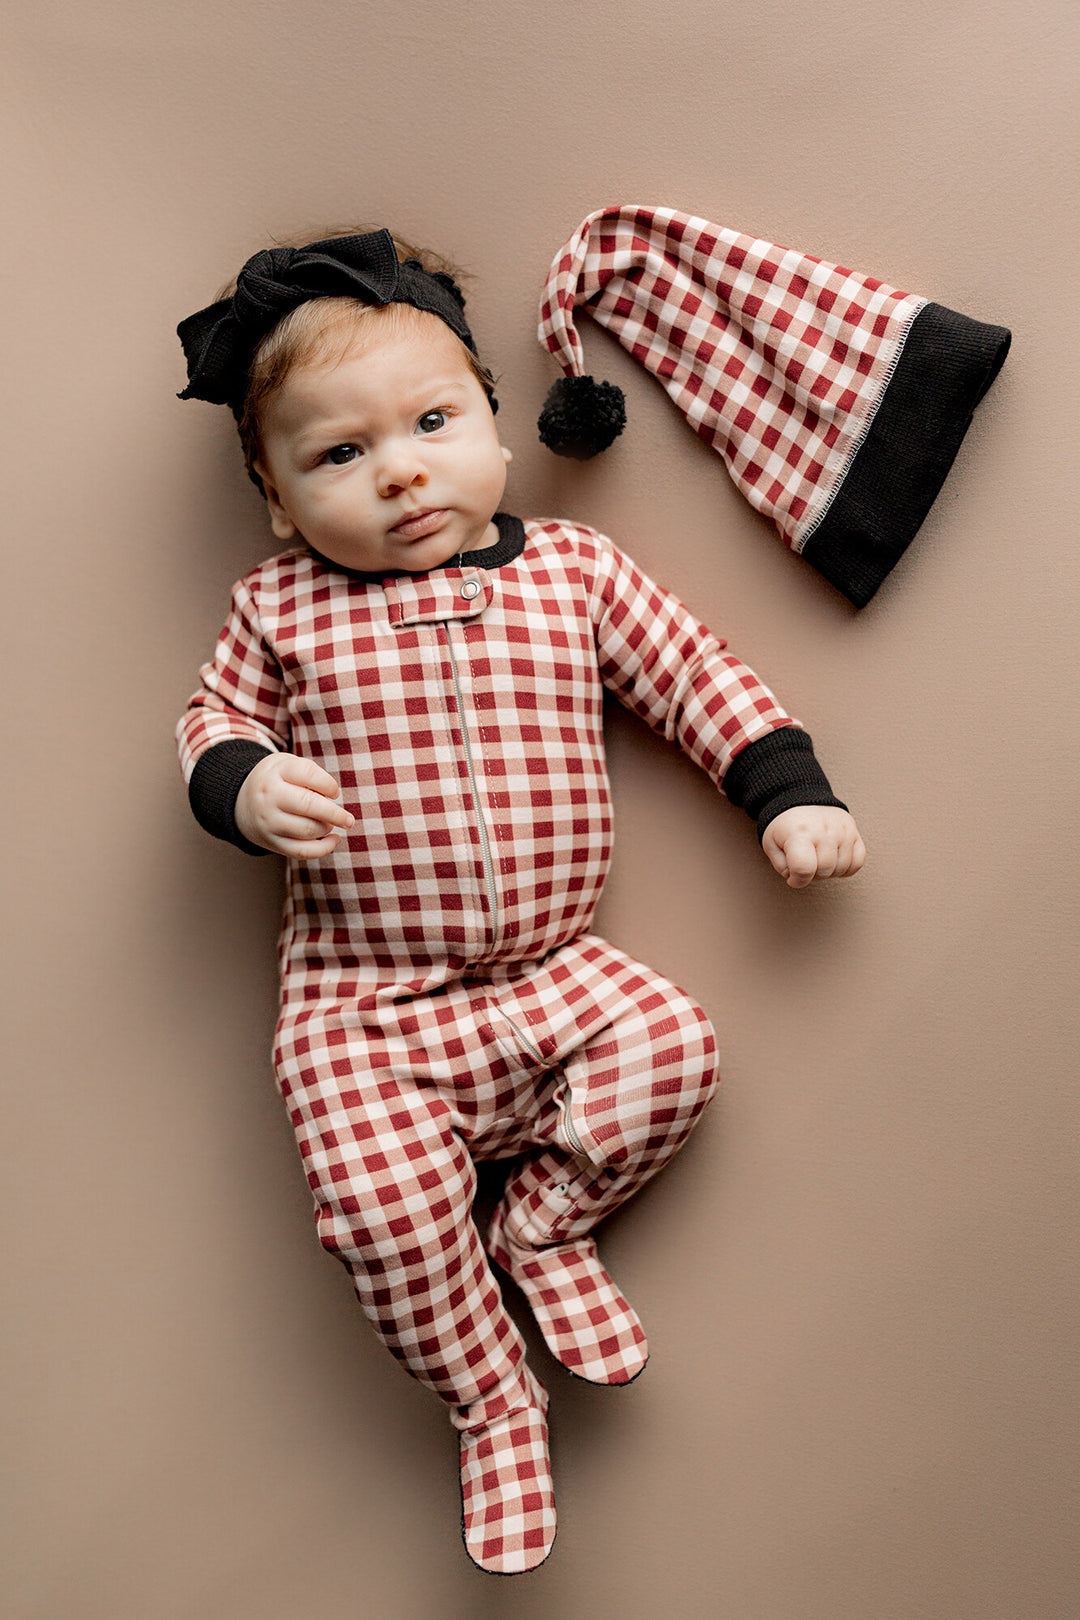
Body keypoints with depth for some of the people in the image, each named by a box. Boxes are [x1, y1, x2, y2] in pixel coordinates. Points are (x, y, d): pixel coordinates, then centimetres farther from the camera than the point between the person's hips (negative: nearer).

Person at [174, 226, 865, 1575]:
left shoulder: (575, 571, 2)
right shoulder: (278, 610, -1)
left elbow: (698, 676, 9)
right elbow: (212, 722, 10)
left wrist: (790, 794, 2)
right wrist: (246, 784, -13)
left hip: (551, 971, 2)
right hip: (359, 1004, -1)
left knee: (670, 1043, -19)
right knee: (381, 1204, -17)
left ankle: (546, 1220, 11)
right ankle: (492, 1401, 14)